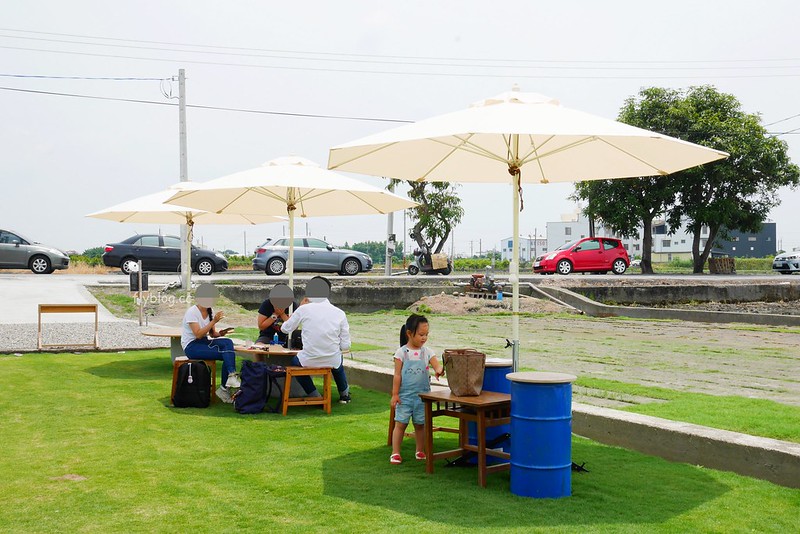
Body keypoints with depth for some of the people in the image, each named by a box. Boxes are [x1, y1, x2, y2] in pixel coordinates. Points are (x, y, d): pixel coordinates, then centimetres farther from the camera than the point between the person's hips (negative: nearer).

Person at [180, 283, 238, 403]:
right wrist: (214, 321, -27)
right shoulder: (192, 312, -12)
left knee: (228, 342, -24)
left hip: (204, 343, 7)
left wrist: (220, 333, -14)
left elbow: (212, 334, 9)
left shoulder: (210, 312, 10)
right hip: (191, 346, -7)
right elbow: (198, 334, -23)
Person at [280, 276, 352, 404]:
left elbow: (285, 329, 5)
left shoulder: (303, 309, -10)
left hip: (309, 361, -2)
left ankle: (315, 396, 27)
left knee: (295, 361, 34)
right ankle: (344, 393, 54)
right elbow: (345, 346, -5)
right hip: (332, 362, 2)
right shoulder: (339, 313, -6)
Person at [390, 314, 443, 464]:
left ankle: (420, 452, 24)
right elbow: (397, 375, -4)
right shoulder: (401, 353, -5)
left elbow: (437, 366, -9)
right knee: (400, 423, 0)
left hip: (422, 395, 3)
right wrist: (395, 394, -6)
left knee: (420, 424, 11)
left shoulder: (427, 352, 3)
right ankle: (395, 453, 8)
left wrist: (439, 370, -33)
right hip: (405, 395, -3)